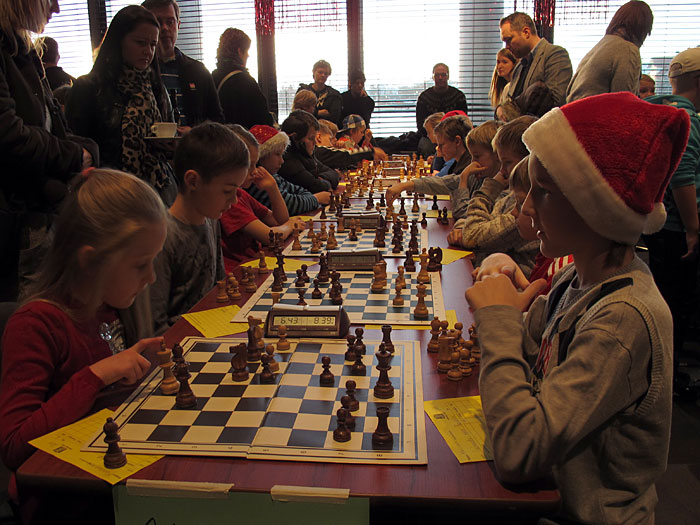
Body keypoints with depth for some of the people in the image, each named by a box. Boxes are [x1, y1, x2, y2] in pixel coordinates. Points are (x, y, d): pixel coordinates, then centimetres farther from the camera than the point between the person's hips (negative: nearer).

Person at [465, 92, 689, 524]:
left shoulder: (626, 318, -29)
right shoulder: (579, 278, -4)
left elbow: (518, 452, -32)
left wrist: (498, 320, -25)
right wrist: (510, 318, -12)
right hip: (547, 488, 6)